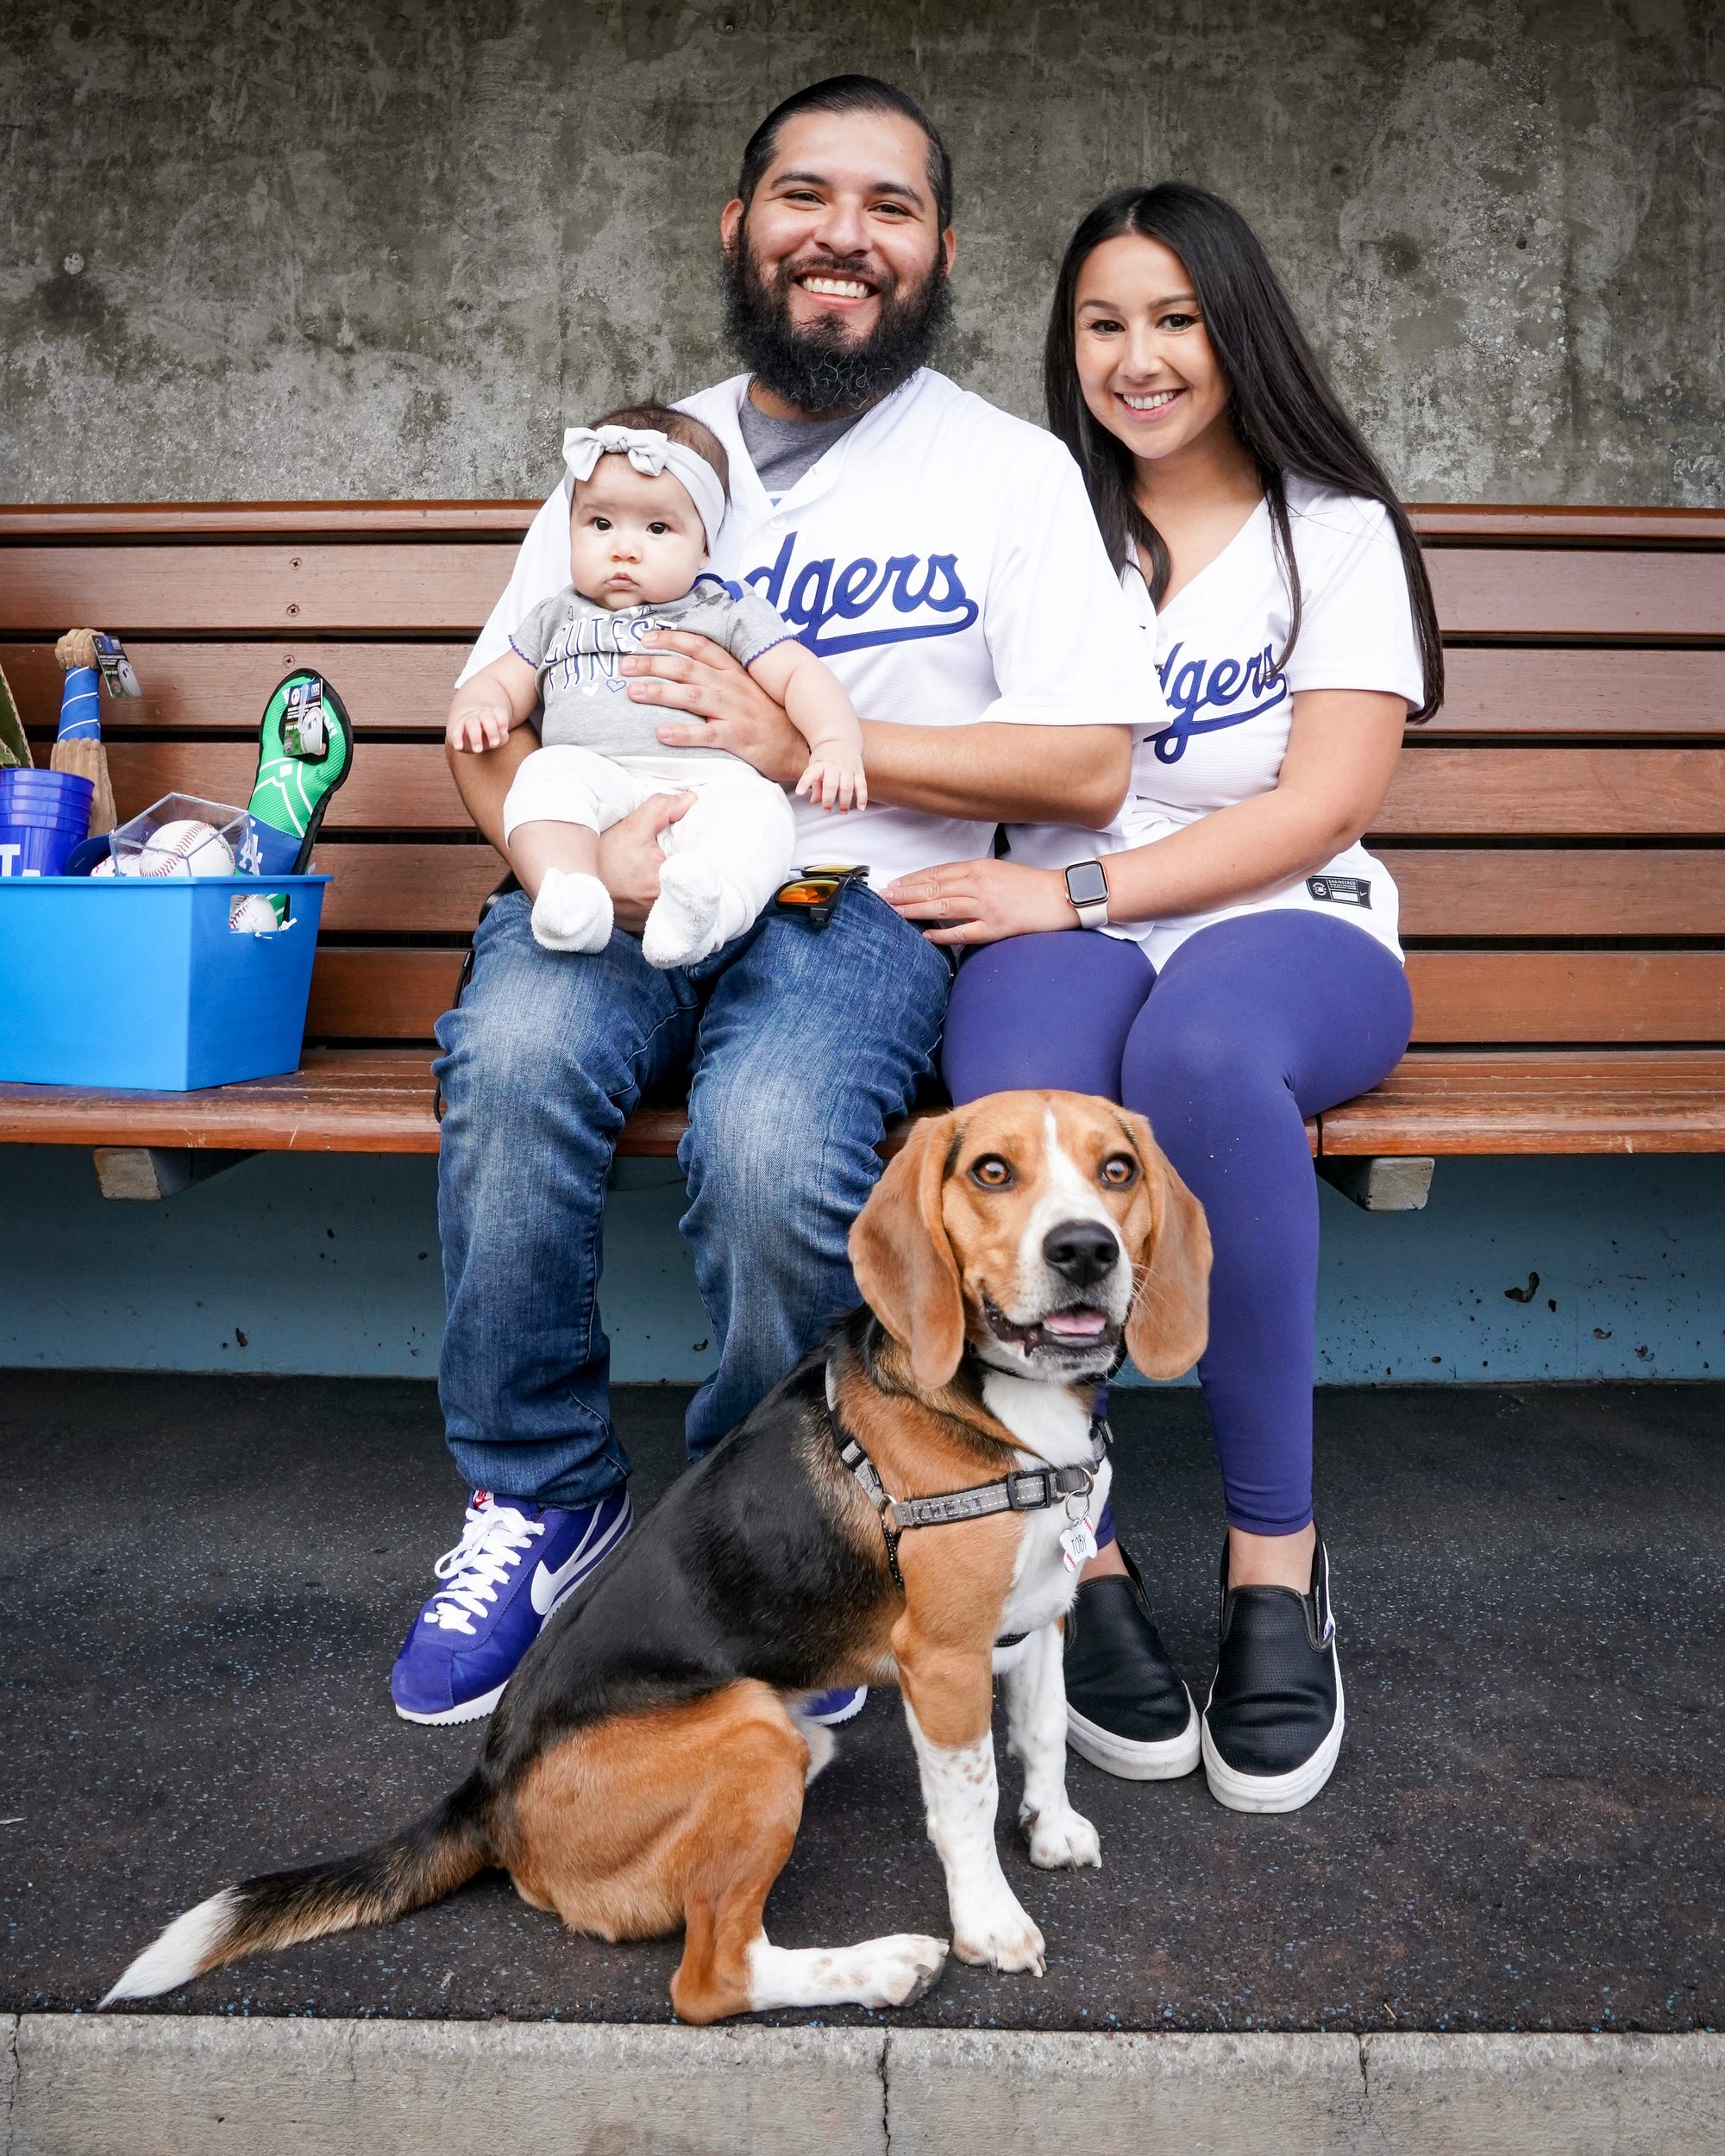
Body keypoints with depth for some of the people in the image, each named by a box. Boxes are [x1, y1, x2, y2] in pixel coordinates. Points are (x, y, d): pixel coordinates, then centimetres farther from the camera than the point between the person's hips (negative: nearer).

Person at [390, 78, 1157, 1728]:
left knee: (772, 1140, -32)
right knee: (513, 1050, -30)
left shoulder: (1010, 470, 7)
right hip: (618, 891, 3)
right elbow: (486, 727, 12)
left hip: (858, 902, -2)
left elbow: (1088, 768, -3)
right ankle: (541, 1496, -8)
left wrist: (810, 744, -11)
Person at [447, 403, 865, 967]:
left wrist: (836, 744, -12)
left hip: (710, 779, -1)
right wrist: (474, 710, 1)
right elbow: (501, 683, 28)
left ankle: (701, 913, -58)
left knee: (754, 807, -33)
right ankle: (569, 896, -48)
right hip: (596, 776, 2)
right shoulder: (558, 618, 27)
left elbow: (800, 676, 9)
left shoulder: (729, 613, 19)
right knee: (549, 771, -29)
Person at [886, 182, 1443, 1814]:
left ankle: (1277, 1552, -24)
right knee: (1020, 1096, -35)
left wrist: (1078, 888, -15)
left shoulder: (1335, 530, 9)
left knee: (1199, 1051, -38)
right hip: (1063, 925, 2)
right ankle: (1080, 1557, -23)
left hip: (1287, 929, -1)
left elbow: (1323, 803, -4)